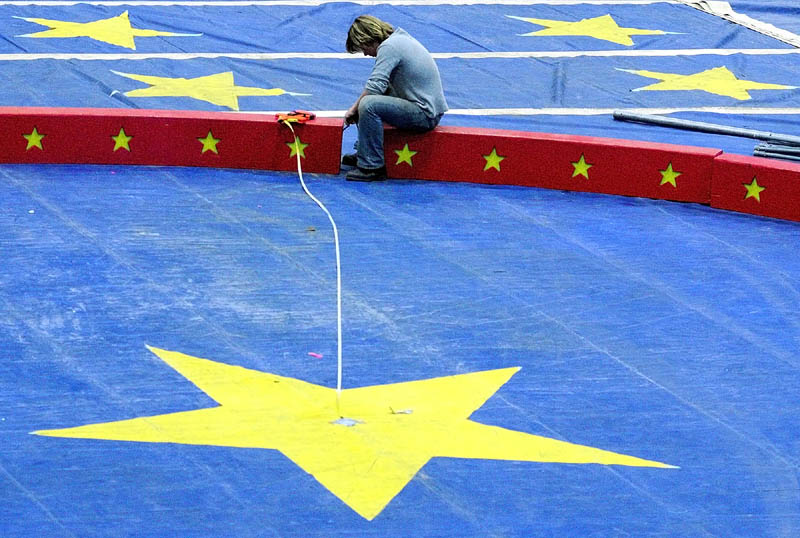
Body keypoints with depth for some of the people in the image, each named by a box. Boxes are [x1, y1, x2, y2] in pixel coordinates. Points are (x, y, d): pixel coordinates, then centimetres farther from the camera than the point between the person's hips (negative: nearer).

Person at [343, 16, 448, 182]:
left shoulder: (389, 47, -16)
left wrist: (354, 109, -9)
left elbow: (375, 86, -23)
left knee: (369, 105, -25)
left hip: (426, 114, -11)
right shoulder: (400, 37, 15)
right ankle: (363, 153, 28)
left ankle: (372, 167, -19)